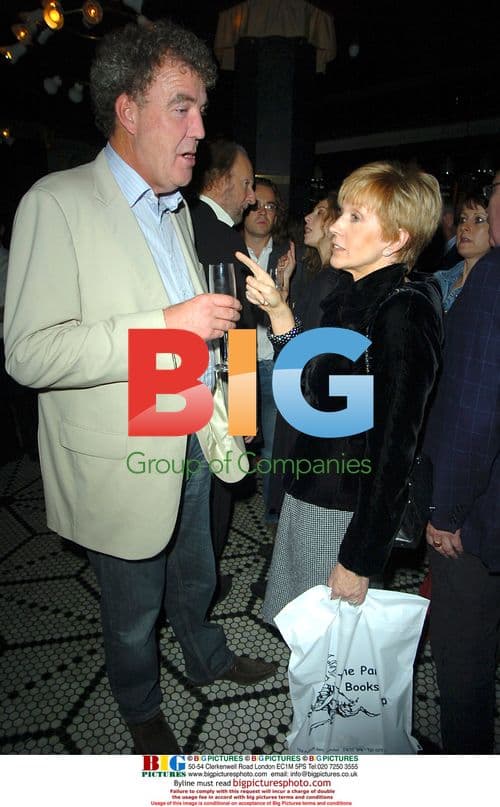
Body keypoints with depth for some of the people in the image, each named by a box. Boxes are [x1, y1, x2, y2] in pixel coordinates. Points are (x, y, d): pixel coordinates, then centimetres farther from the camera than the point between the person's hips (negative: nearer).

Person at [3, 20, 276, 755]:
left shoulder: (177, 210, 10)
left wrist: (216, 420, 12)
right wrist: (167, 326, -28)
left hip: (190, 450, 7)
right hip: (121, 468, -6)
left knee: (195, 580, 27)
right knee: (133, 612, 17)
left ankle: (208, 658, 56)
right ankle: (141, 709, 46)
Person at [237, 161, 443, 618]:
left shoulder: (402, 314, -22)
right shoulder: (352, 296, 4)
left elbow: (393, 448, -22)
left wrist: (359, 560, -16)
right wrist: (279, 313, -2)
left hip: (348, 513, -8)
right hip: (311, 492, 8)